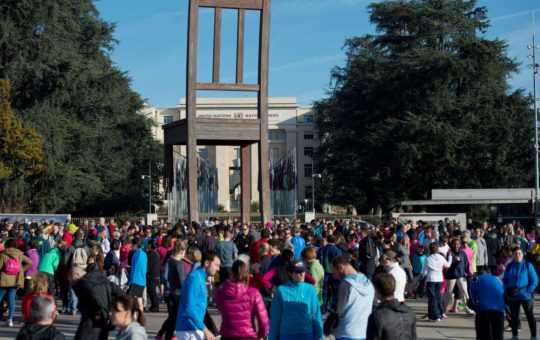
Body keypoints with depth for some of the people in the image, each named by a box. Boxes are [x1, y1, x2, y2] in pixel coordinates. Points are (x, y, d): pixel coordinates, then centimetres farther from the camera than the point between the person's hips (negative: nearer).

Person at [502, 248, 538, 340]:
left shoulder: (528, 266, -6)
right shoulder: (509, 266, 3)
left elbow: (535, 280, -6)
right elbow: (505, 280, 10)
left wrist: (529, 291, -15)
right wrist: (506, 290, -3)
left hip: (525, 296, -3)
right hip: (512, 297, 3)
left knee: (530, 316, 6)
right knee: (514, 316, 11)